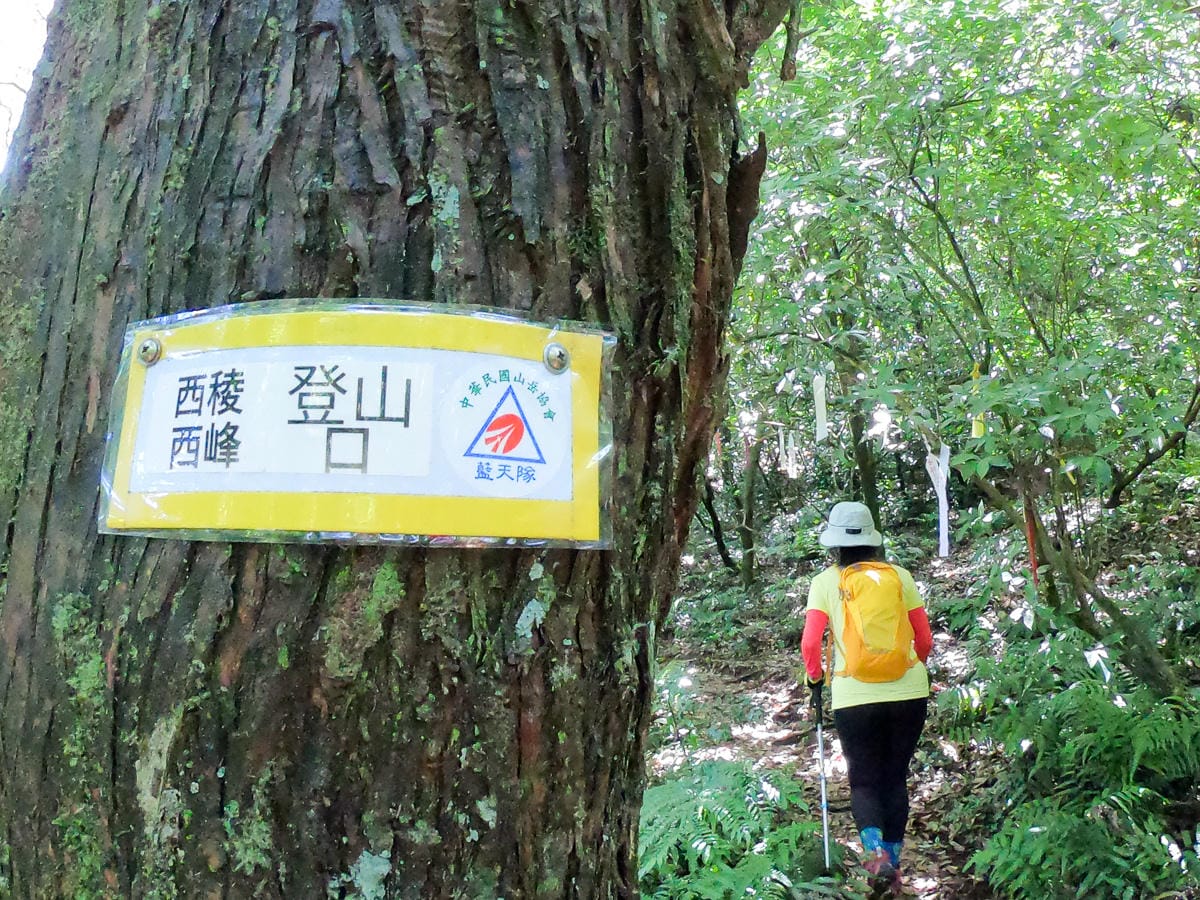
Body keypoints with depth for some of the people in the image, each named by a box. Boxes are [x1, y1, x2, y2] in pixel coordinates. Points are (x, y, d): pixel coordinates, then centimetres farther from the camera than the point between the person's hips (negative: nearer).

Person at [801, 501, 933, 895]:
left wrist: (815, 678, 9)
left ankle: (875, 851, -11)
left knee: (864, 779, 12)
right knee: (896, 777, 17)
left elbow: (810, 644, -9)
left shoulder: (825, 581, -3)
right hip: (909, 693, 2)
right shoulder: (899, 576, 2)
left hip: (854, 696, -2)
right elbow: (924, 639, 6)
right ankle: (892, 864, 20)